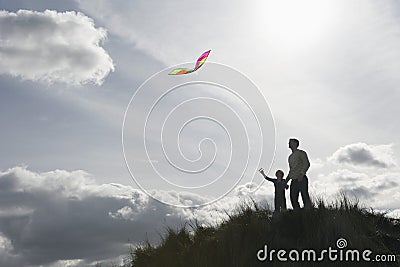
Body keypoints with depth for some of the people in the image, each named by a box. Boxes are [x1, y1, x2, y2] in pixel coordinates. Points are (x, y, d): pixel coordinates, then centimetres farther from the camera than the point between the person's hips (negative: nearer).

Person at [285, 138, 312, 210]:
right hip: (294, 180, 7)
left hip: (302, 179, -7)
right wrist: (287, 178, 16)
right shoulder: (290, 157, 25)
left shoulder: (301, 153, 3)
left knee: (305, 197, -11)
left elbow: (307, 164, -11)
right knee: (293, 199, -2)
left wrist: (301, 174, -24)